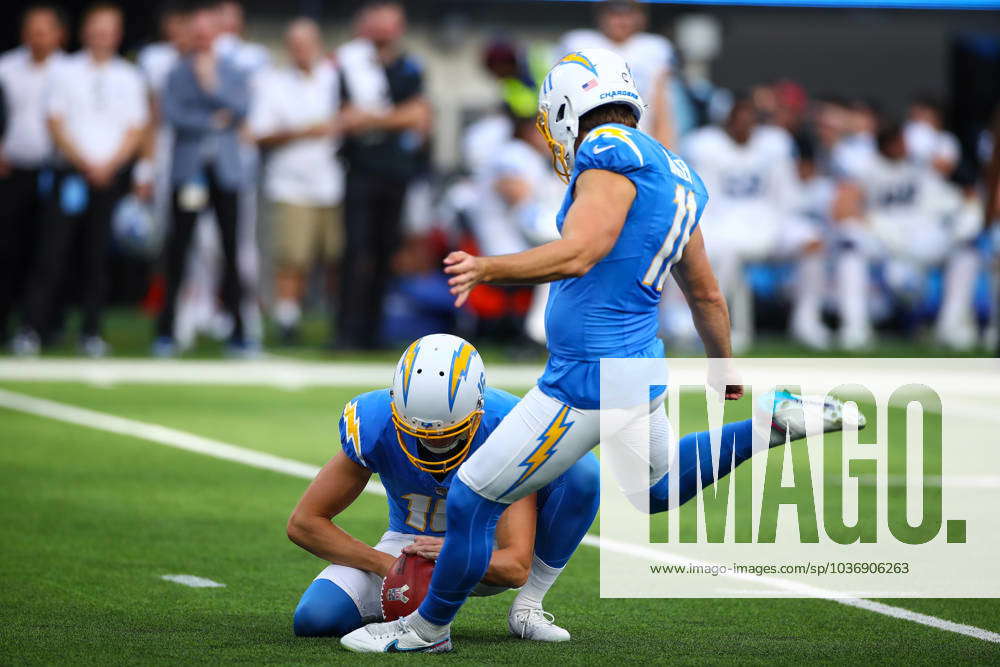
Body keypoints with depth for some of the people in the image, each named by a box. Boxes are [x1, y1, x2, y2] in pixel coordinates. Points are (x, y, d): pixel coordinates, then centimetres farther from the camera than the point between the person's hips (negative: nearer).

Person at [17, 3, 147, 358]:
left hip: (110, 177, 1)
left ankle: (91, 333, 2)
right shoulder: (64, 72, 7)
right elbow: (56, 125, 1)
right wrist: (86, 164, -9)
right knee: (53, 252, -8)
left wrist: (109, 165, -7)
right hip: (70, 172, -1)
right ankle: (32, 329, -8)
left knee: (97, 256, -1)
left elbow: (135, 131, 8)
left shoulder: (128, 78, 12)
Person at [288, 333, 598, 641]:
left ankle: (527, 607, -13)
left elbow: (516, 567, -31)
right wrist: (389, 567, -27)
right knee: (314, 617, -27)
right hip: (412, 547, 0)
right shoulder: (375, 424, -26)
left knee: (581, 469, -27)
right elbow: (303, 523, -18)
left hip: (491, 553, 0)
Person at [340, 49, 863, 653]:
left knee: (471, 504, 2)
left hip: (588, 381, -9)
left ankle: (429, 626, 17)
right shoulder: (673, 176, 14)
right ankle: (778, 421, 21)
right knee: (658, 491, 35)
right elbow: (706, 295, 22)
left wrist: (486, 269, -36)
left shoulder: (611, 154, -14)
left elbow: (578, 254, -29)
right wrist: (725, 368, 36)